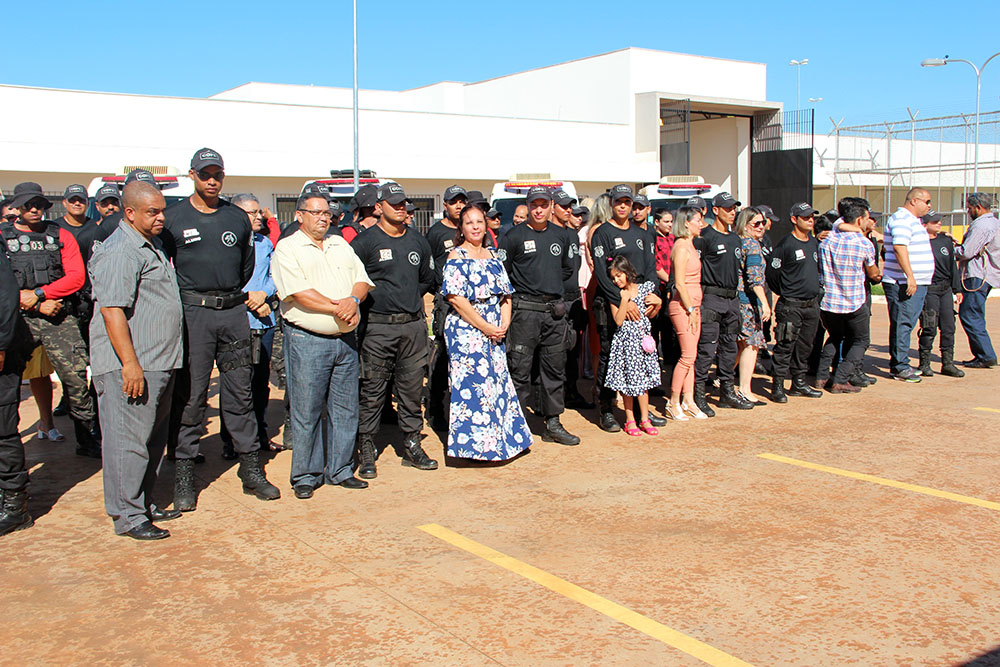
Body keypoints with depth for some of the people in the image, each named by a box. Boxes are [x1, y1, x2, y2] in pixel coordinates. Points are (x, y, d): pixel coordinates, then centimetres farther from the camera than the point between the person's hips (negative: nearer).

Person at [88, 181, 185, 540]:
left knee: (153, 439, 15)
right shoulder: (119, 252, -13)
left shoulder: (153, 246, 19)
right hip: (131, 366, -10)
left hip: (159, 362, 10)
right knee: (129, 440, -4)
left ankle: (143, 505, 26)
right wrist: (130, 363, -25)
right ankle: (127, 517, 4)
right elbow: (111, 309, -21)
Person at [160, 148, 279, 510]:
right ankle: (184, 475, 6)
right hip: (192, 313, -3)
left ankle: (251, 470, 14)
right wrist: (182, 297, 0)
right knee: (190, 394, -2)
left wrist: (230, 293, 14)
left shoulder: (238, 218, 12)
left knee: (240, 393, 7)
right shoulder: (173, 217, 2)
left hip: (233, 311, 3)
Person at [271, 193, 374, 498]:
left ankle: (340, 470, 19)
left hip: (345, 338, 5)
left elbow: (362, 280, 9)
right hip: (307, 340, -5)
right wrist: (337, 308, -15)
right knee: (307, 411, 0)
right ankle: (306, 475, 11)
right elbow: (299, 292, -14)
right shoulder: (287, 249, -1)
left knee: (345, 408, 8)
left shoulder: (341, 245, 17)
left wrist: (353, 299, -12)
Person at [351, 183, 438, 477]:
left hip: (414, 324, 4)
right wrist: (370, 298, -7)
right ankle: (366, 450, 5)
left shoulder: (418, 241, 13)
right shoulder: (365, 241, -2)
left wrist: (410, 297, 14)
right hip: (378, 326, -4)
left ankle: (412, 446, 18)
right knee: (372, 389, -2)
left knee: (412, 387, 9)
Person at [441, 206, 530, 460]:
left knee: (498, 384, 8)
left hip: (495, 333, 7)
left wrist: (504, 324, -3)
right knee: (473, 385, -6)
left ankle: (498, 441, 18)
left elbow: (506, 294, 14)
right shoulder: (456, 258, -6)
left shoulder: (493, 256, 14)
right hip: (467, 332, -7)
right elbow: (457, 300, -15)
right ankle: (475, 443, 3)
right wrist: (486, 328, -15)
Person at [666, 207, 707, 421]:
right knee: (688, 355, -8)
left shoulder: (690, 246, 15)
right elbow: (680, 284, -17)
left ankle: (688, 402, 13)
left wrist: (695, 309, 15)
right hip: (682, 306, -9)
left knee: (690, 356, 9)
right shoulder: (681, 247, -13)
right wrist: (691, 310, -15)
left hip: (693, 305, 9)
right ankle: (673, 404, 1)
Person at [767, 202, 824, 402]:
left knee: (805, 346, 13)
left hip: (812, 305, 7)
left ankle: (799, 383, 23)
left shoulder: (814, 243, 12)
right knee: (785, 346, -6)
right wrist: (785, 294, 2)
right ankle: (777, 387, -1)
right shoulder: (786, 244, -11)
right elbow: (772, 273, -8)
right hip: (791, 306, -7)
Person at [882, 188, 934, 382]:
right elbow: (899, 247, -24)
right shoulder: (902, 219, -13)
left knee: (905, 324, 13)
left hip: (916, 284, 10)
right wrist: (910, 275, -28)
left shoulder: (912, 220, 20)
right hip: (903, 284, -10)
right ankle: (900, 367, -3)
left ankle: (899, 364, 20)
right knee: (902, 324, -7)